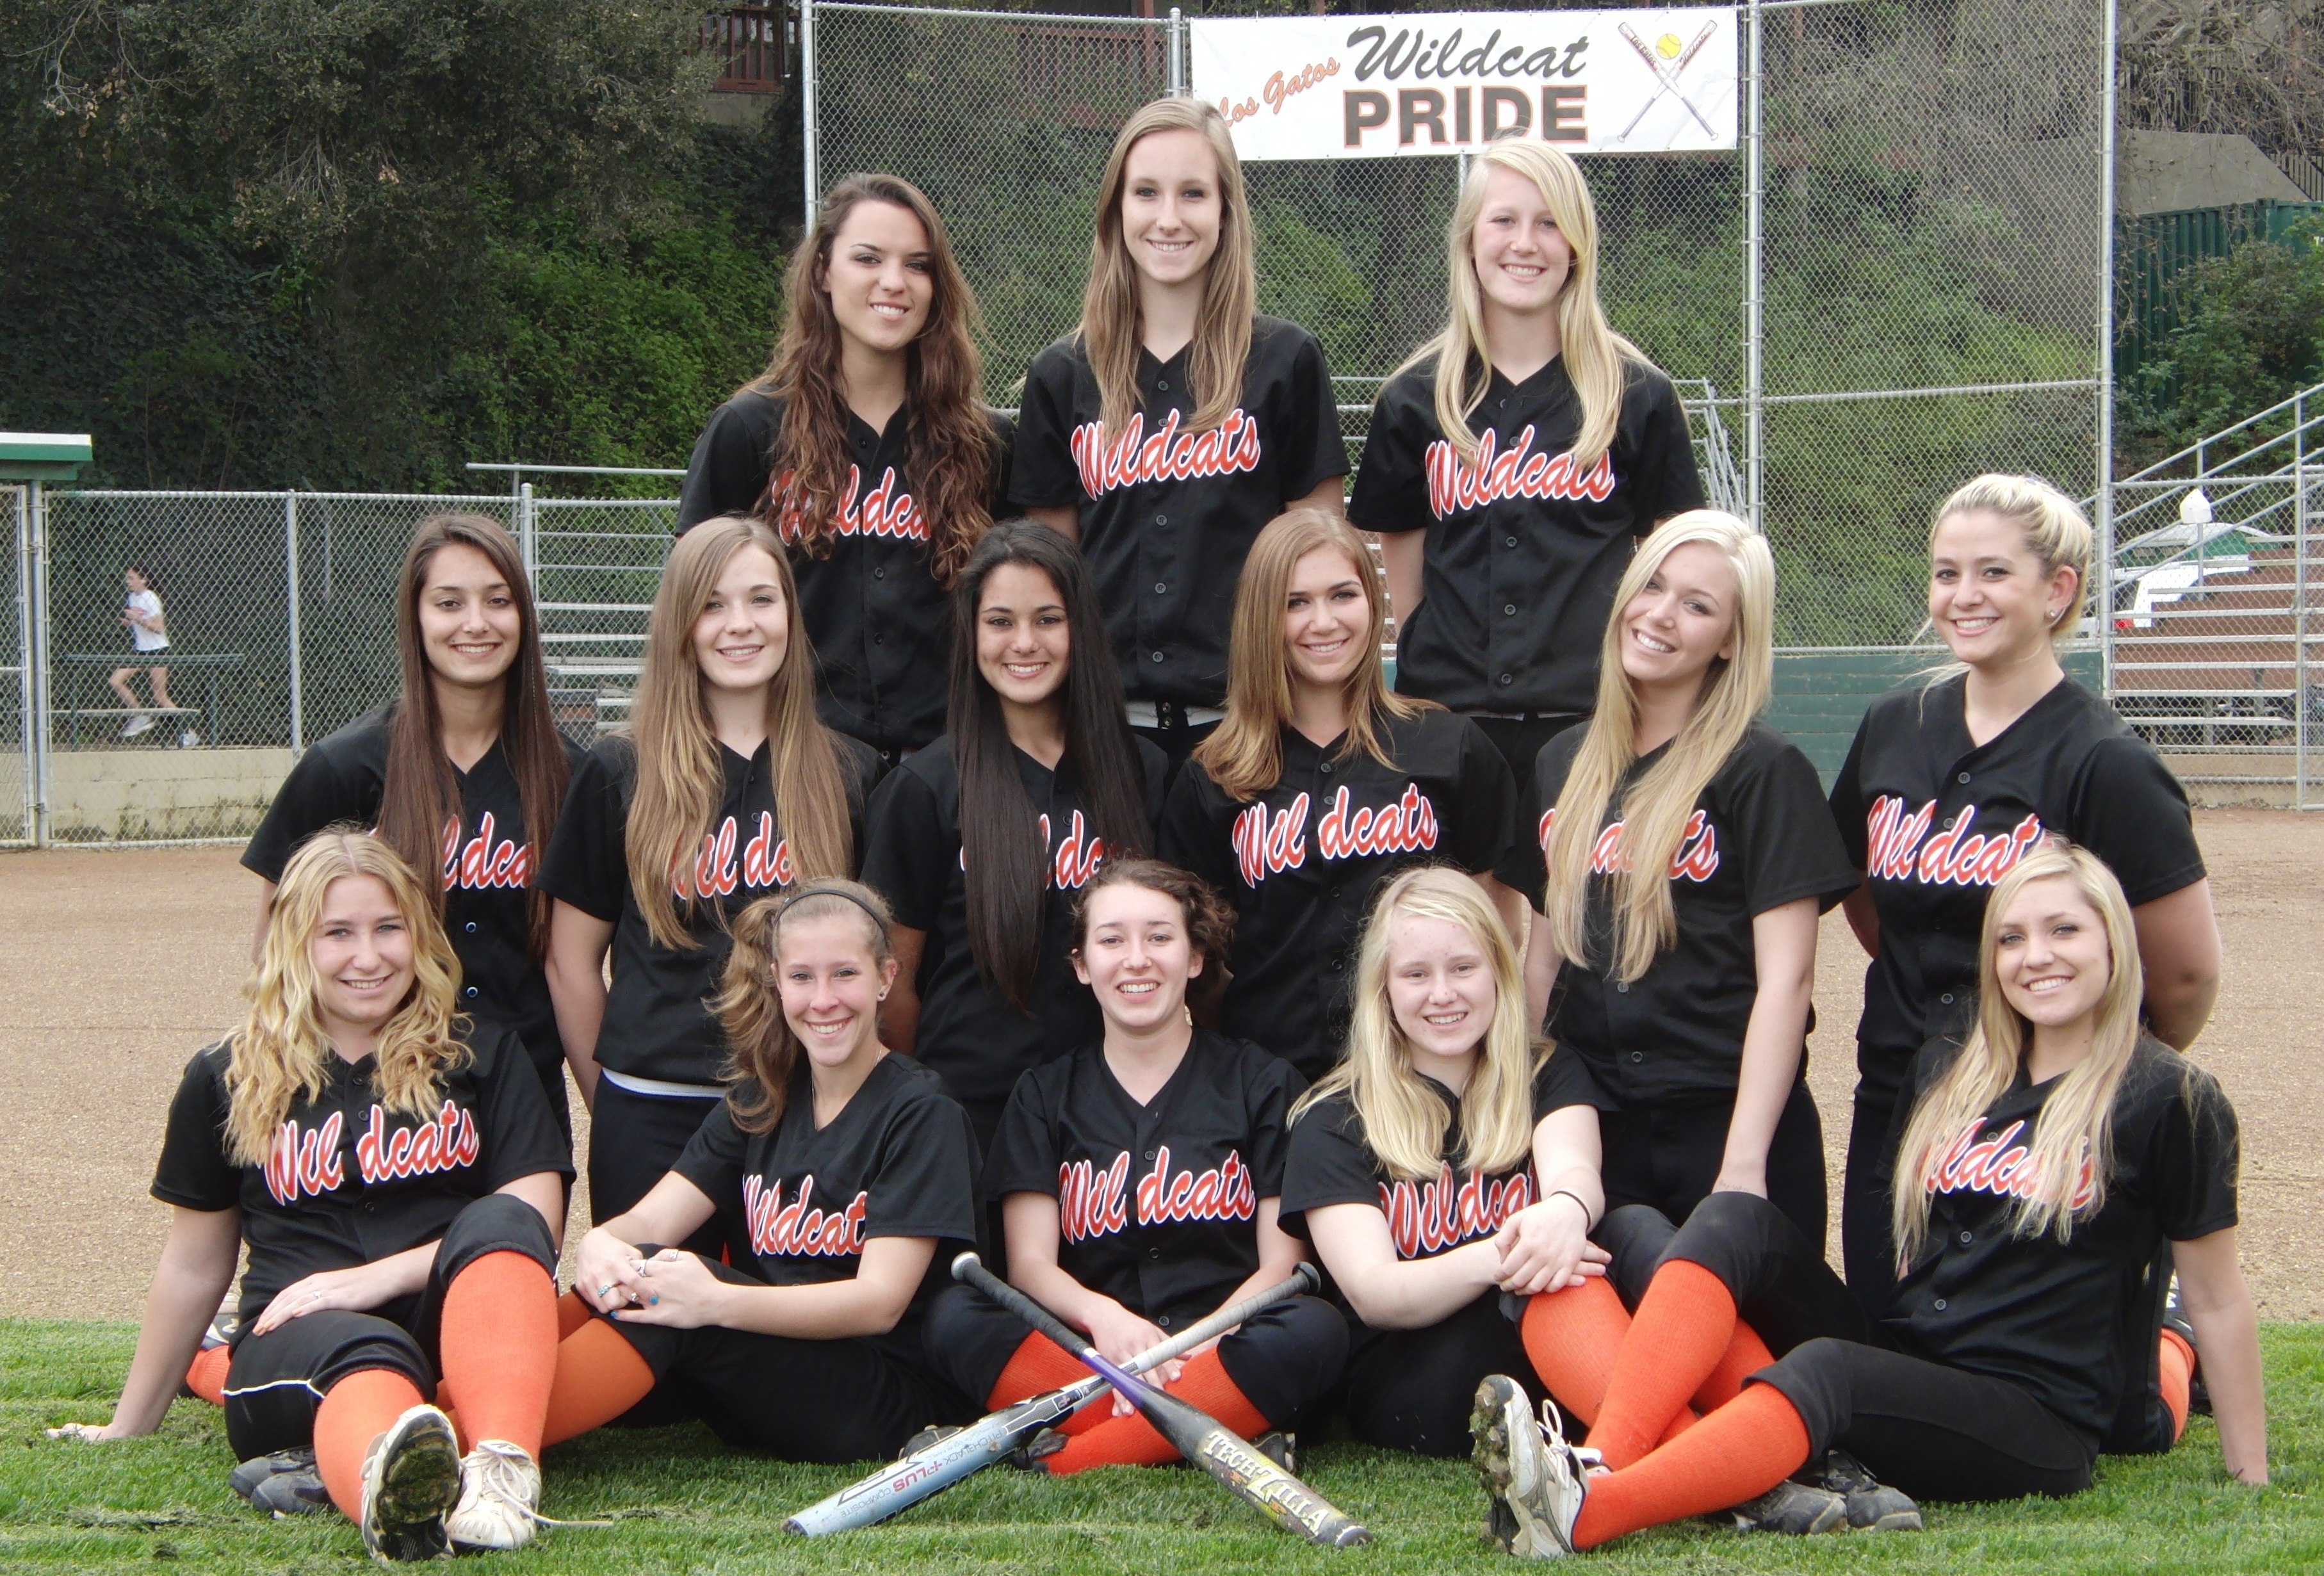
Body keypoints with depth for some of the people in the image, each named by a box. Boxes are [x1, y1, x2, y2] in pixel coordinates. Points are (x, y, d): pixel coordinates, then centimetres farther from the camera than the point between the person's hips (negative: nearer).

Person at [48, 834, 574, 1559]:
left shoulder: (482, 1055, 15)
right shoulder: (228, 1082, 15)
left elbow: (535, 1216, 3)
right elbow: (194, 1265, 23)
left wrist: (381, 1276, -10)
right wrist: (127, 1428, 28)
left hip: (462, 1331, 1)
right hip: (298, 1342, -1)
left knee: (498, 1222, -33)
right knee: (358, 1355, -38)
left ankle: (503, 1467, -59)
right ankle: (387, 1487, -77)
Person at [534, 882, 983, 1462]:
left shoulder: (920, 1115, -7)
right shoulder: (760, 1102, 13)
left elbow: (880, 1301, -18)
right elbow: (649, 1221, 2)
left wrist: (717, 1303, -33)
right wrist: (600, 1245, -25)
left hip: (887, 1408, -6)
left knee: (663, 1291, -28)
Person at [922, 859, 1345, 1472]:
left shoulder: (1262, 1083, 11)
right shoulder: (1045, 1094, 15)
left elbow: (1281, 1262, 2)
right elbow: (1030, 1264, 4)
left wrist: (1192, 1351, -17)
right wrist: (1103, 1317, -20)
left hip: (1223, 1350, -1)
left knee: (1317, 1329, -33)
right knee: (954, 1316, -26)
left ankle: (1058, 1460, -34)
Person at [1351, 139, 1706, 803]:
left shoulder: (1639, 398, 4)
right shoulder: (1414, 400, 9)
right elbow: (1401, 557, 12)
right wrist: (1424, 674, 2)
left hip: (1592, 722, -1)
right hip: (1450, 721, 1)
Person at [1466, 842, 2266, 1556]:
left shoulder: (2169, 1099, -2)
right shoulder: (1949, 1071, 15)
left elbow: (2217, 1300, 1)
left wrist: (2252, 1478, 3)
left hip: (2035, 1422, -6)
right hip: (1894, 1360, 6)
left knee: (1825, 1369, -35)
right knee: (1735, 1219, -16)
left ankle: (1584, 1515, -55)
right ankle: (1602, 1463, -38)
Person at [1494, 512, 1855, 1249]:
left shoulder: (1764, 772, -6)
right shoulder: (1561, 765, 10)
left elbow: (1786, 978, -11)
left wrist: (1743, 1163, -17)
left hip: (1724, 1126, -4)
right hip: (1590, 1129, 4)